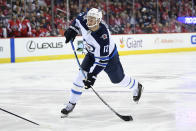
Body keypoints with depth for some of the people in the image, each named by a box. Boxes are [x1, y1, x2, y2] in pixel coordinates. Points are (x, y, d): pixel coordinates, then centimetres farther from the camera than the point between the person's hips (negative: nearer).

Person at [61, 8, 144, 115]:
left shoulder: (103, 37, -42)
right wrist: (72, 30, -8)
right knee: (82, 74, -11)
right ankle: (71, 103, -4)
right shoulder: (84, 20, -26)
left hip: (109, 56, -5)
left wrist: (92, 75, -39)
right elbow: (79, 18, 3)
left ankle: (136, 87, 45)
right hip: (92, 54, 5)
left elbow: (102, 59, -38)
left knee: (118, 79, 13)